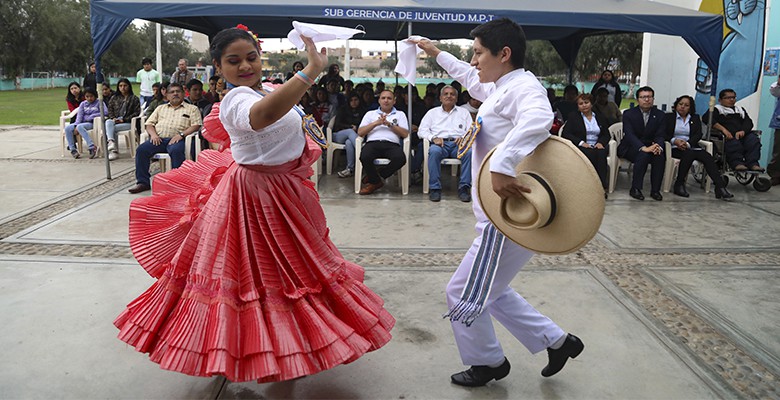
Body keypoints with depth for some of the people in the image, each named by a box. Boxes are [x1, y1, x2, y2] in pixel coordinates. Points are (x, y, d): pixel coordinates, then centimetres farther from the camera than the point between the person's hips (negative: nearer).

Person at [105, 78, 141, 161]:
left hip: (128, 123, -3)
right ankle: (111, 142, -46)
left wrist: (124, 119, -10)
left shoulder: (134, 98, 7)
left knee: (112, 128, -29)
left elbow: (137, 112, -1)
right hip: (115, 121, 3)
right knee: (108, 122, -32)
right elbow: (110, 109, 18)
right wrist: (113, 118, -4)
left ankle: (114, 150, -25)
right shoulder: (114, 98, 20)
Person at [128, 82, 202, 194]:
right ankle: (143, 182, -18)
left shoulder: (192, 108, 17)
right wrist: (153, 134, 1)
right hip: (159, 139, 4)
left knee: (176, 150, -38)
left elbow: (196, 125, 3)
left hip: (176, 139, -4)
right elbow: (149, 123, 23)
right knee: (141, 149, -23)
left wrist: (181, 134, -12)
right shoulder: (161, 108, 30)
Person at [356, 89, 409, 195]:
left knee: (400, 159, -35)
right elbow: (360, 132, 12)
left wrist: (389, 124, 0)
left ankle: (373, 179, -15)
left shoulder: (400, 114, 24)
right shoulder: (370, 114, 26)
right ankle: (377, 181, -8)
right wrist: (376, 123, 2)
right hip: (373, 143, 0)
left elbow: (405, 134, 9)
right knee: (365, 157, -36)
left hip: (392, 144, 0)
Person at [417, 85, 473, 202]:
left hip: (458, 143, 1)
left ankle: (464, 187, -29)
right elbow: (422, 130, 12)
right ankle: (435, 188, -32)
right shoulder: (432, 112, 24)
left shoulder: (463, 112, 26)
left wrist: (463, 138, -9)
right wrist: (434, 138, -8)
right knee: (434, 151, -38)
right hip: (439, 143, -1)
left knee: (470, 152, -34)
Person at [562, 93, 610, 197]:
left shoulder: (599, 118, 22)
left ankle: (602, 186, -39)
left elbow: (606, 134, 17)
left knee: (601, 154, -33)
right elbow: (565, 134, -1)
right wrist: (581, 142, -15)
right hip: (580, 147, -2)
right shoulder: (573, 117, 12)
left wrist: (601, 142, -8)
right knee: (590, 153, -36)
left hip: (597, 146, 2)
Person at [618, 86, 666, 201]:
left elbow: (660, 135, -2)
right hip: (631, 147, -3)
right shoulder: (629, 113, -6)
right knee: (643, 155, -34)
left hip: (650, 147, 3)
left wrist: (658, 146, -27)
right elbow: (629, 134, -19)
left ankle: (655, 190, -16)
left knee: (660, 156, -28)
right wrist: (643, 148, -36)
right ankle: (635, 189, -24)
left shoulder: (659, 114, 5)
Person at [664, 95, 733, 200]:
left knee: (708, 157, -26)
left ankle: (720, 188, -36)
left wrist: (687, 143, -15)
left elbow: (698, 135, 6)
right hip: (675, 148, -3)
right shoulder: (668, 117, 13)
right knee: (689, 154, -36)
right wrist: (675, 140, -18)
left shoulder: (695, 118, 21)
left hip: (691, 147, 4)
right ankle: (679, 184, -27)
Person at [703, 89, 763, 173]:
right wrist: (723, 129, -18)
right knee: (733, 143, -36)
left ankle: (752, 163, -33)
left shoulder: (740, 110, 32)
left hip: (742, 134, 4)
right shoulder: (717, 109, 17)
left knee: (753, 139, -26)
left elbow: (748, 122, 16)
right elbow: (706, 118, -5)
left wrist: (743, 131, -10)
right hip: (728, 136, -4)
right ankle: (737, 163, -43)